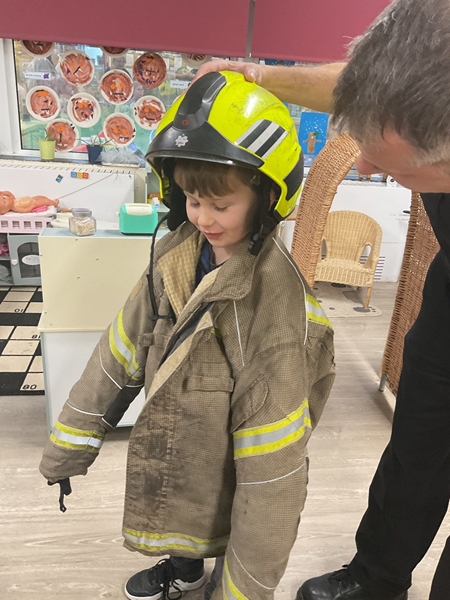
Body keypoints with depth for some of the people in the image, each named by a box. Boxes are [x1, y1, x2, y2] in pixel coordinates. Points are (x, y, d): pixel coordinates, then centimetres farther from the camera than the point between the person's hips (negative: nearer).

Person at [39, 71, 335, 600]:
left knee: (232, 545, 20)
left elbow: (272, 450, -27)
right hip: (173, 452, 6)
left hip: (233, 472, -6)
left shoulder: (273, 295, -30)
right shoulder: (176, 254, -11)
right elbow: (123, 347, -3)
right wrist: (67, 447, 4)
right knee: (183, 523, 31)